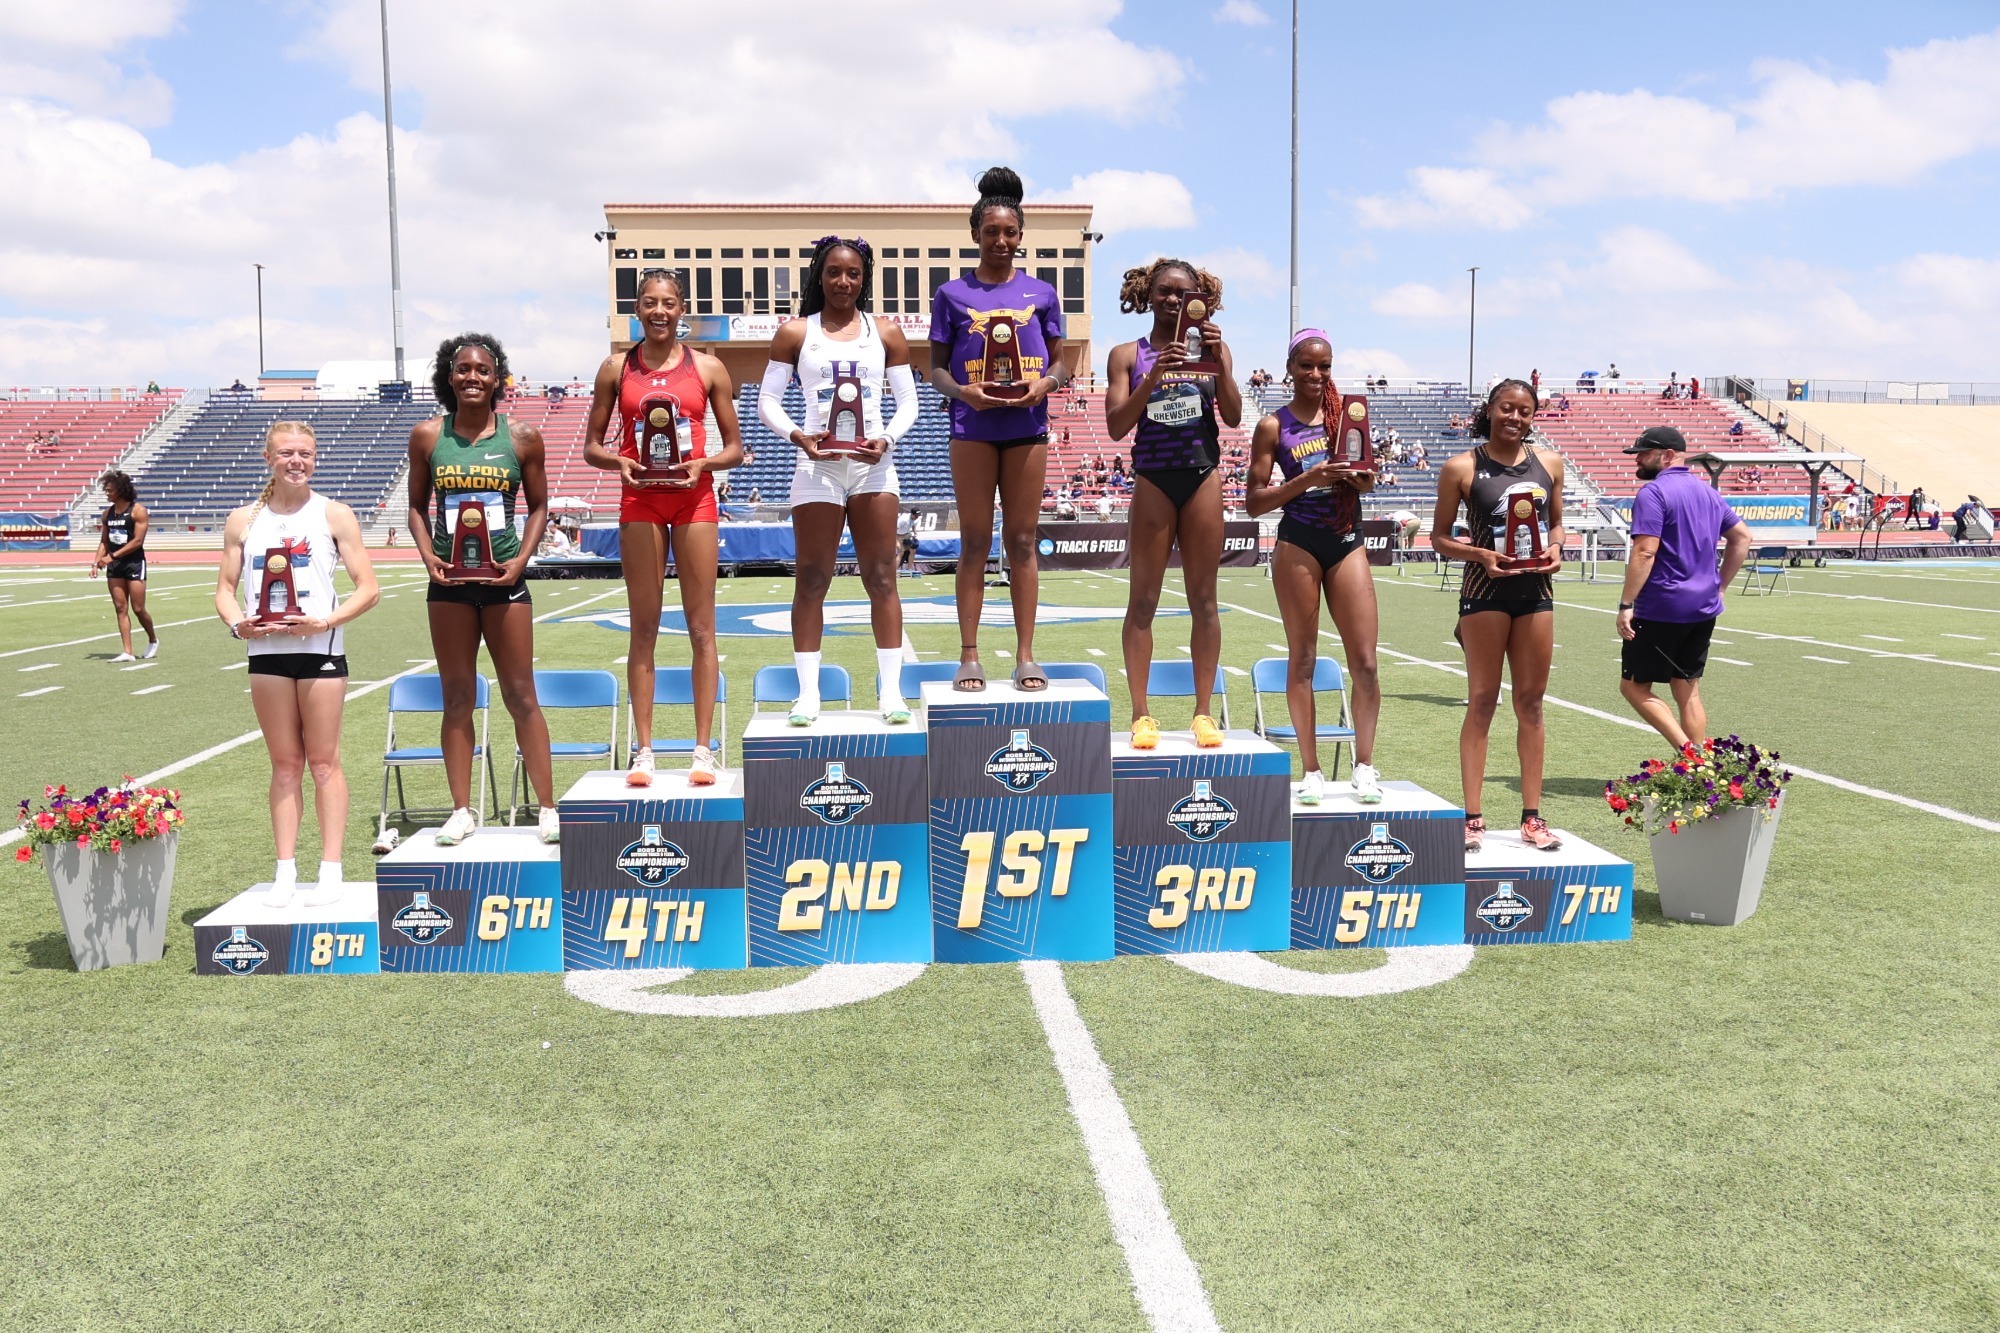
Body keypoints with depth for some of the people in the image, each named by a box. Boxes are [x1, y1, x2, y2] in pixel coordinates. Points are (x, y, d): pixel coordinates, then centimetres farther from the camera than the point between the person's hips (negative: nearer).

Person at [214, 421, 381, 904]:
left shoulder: (334, 515, 1)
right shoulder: (244, 520, 9)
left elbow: (368, 587, -3)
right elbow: (226, 587, 11)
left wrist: (325, 622, -16)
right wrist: (237, 623, -10)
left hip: (320, 648, -2)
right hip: (266, 651, 3)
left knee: (324, 761, 2)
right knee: (285, 765, 7)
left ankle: (331, 870, 8)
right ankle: (285, 870, 13)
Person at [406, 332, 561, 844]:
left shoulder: (522, 438, 1)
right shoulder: (428, 436, 4)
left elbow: (539, 506, 7)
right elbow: (417, 505, 11)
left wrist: (521, 559, -6)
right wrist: (427, 555, -6)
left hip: (502, 577, -1)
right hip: (449, 581, 1)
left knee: (521, 695, 1)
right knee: (457, 697, 7)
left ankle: (547, 808, 8)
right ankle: (461, 811, 16)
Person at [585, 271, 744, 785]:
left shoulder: (707, 369, 4)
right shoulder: (617, 369, 7)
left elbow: (734, 447, 6)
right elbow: (592, 445, 9)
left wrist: (703, 464, -13)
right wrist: (619, 462, -12)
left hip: (694, 499, 0)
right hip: (639, 500, 1)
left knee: (701, 628, 1)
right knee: (644, 628, 3)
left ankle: (704, 749, 7)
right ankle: (643, 751, 8)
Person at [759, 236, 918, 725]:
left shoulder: (885, 333, 9)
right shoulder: (795, 333, 6)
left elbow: (908, 402, 8)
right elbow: (768, 399, 4)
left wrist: (886, 439, -11)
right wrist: (797, 436, -14)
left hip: (873, 464, 1)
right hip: (818, 465, -1)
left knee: (881, 578, 0)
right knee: (812, 580, 0)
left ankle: (891, 690, 4)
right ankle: (808, 692, 6)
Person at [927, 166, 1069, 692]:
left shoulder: (1041, 293, 9)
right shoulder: (953, 294, 6)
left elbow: (1059, 363, 11)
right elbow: (936, 367, 6)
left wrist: (1046, 383, -11)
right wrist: (963, 391, -14)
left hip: (1027, 427, 1)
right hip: (973, 427, -1)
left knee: (1022, 541, 3)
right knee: (974, 541, 1)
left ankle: (1026, 656, 7)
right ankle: (969, 656, 5)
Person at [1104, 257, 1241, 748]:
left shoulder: (1212, 348, 9)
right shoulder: (1128, 354, 4)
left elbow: (1233, 417, 0)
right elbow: (1117, 425, -6)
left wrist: (1219, 360, -11)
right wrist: (1155, 374, -16)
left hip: (1203, 476, 2)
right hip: (1153, 478, -1)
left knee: (1204, 598, 4)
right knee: (1144, 599, -1)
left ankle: (1203, 713, 9)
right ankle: (1141, 715, 4)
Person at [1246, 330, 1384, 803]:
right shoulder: (1273, 426, 0)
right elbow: (1255, 502, -3)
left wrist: (1362, 477, -5)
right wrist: (1307, 480, -16)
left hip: (1348, 540, 3)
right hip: (1298, 544, -3)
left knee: (1365, 661, -2)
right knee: (1302, 658, 2)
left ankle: (1365, 766, 9)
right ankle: (1311, 771, 10)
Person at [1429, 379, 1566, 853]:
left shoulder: (1548, 463, 8)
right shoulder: (1462, 467, -3)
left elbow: (1556, 522, 18)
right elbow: (1439, 536, 0)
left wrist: (1556, 550, -3)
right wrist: (1481, 555, -17)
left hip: (1536, 588, 4)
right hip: (1486, 589, -4)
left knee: (1531, 702, 8)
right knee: (1482, 701, -1)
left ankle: (1532, 816, 15)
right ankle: (1473, 818, 4)